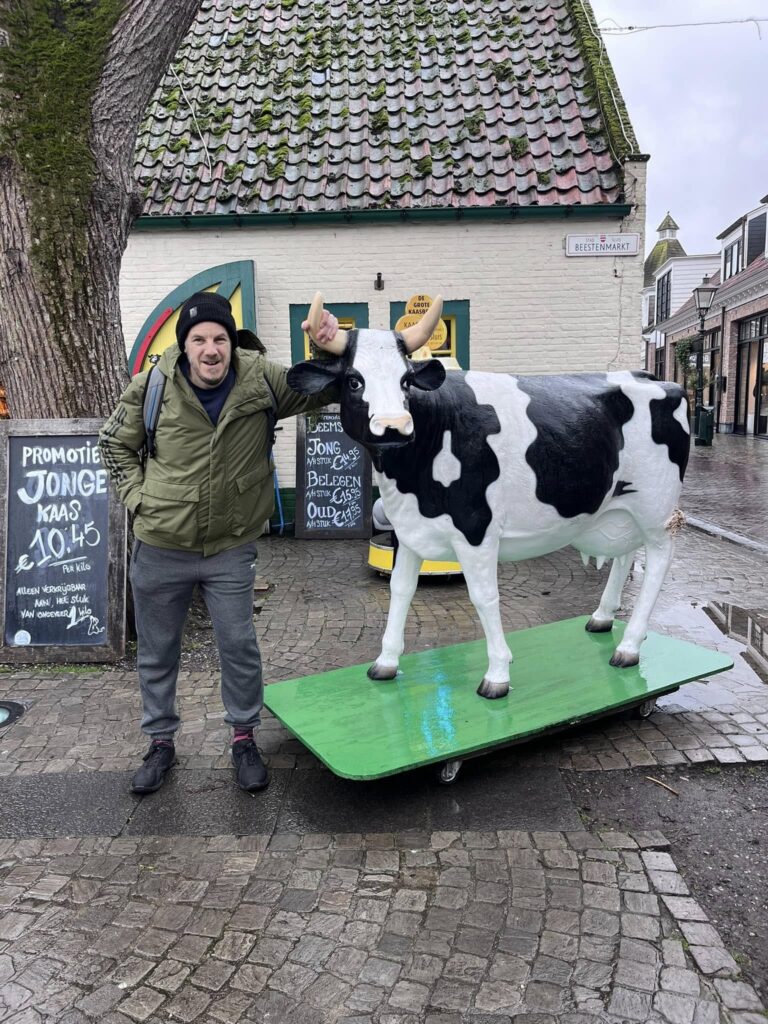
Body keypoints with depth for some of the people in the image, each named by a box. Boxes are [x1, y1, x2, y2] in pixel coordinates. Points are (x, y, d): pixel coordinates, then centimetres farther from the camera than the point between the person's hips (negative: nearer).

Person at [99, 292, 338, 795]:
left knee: (240, 646, 6)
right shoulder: (152, 388, -10)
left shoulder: (260, 379, -10)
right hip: (160, 548, 1)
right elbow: (114, 443, 6)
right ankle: (161, 742, 36)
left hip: (231, 549, 0)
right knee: (157, 651, 14)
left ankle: (244, 738, 30)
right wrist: (138, 497, -5)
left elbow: (323, 390, -1)